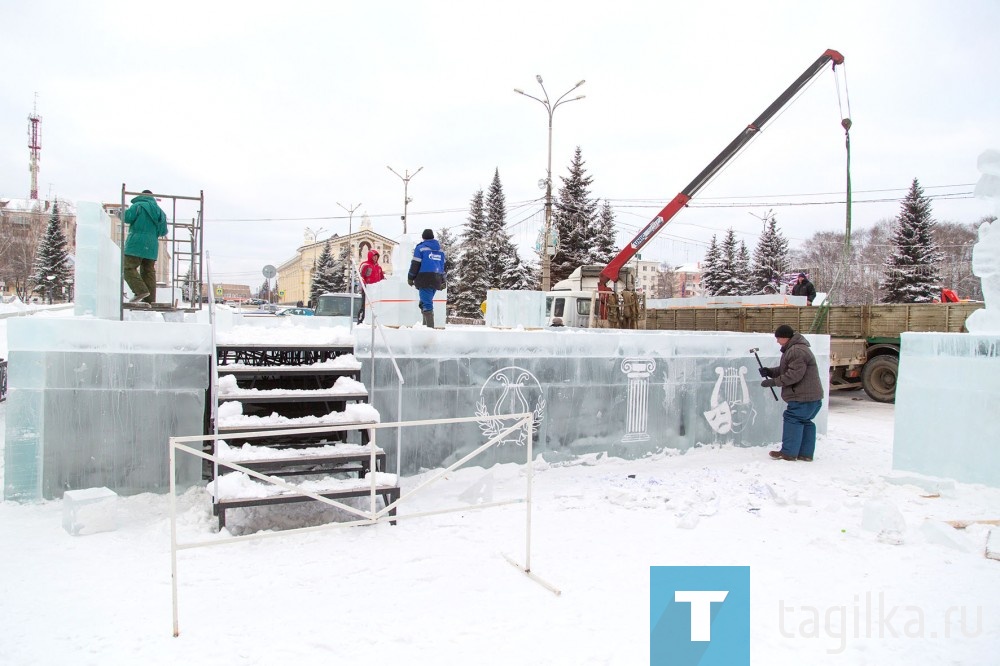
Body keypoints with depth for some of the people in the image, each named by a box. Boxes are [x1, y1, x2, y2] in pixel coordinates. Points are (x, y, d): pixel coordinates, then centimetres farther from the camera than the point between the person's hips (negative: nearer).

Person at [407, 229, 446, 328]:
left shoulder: (421, 248, -2)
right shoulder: (440, 249, 16)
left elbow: (415, 264, -6)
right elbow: (443, 265, 18)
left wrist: (410, 278, 2)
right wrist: (442, 281, 24)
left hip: (424, 279, -6)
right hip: (436, 280, 6)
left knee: (426, 302, -8)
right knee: (428, 301, 16)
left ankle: (430, 326, -16)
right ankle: (426, 324, 15)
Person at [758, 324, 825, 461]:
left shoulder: (797, 351, -20)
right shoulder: (792, 349, 17)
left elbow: (795, 374, -25)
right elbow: (784, 370, 21)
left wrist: (774, 381, -20)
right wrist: (770, 371, 4)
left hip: (803, 397, -11)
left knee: (792, 419, -5)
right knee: (805, 422, 13)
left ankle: (788, 453, 0)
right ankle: (806, 453, 19)